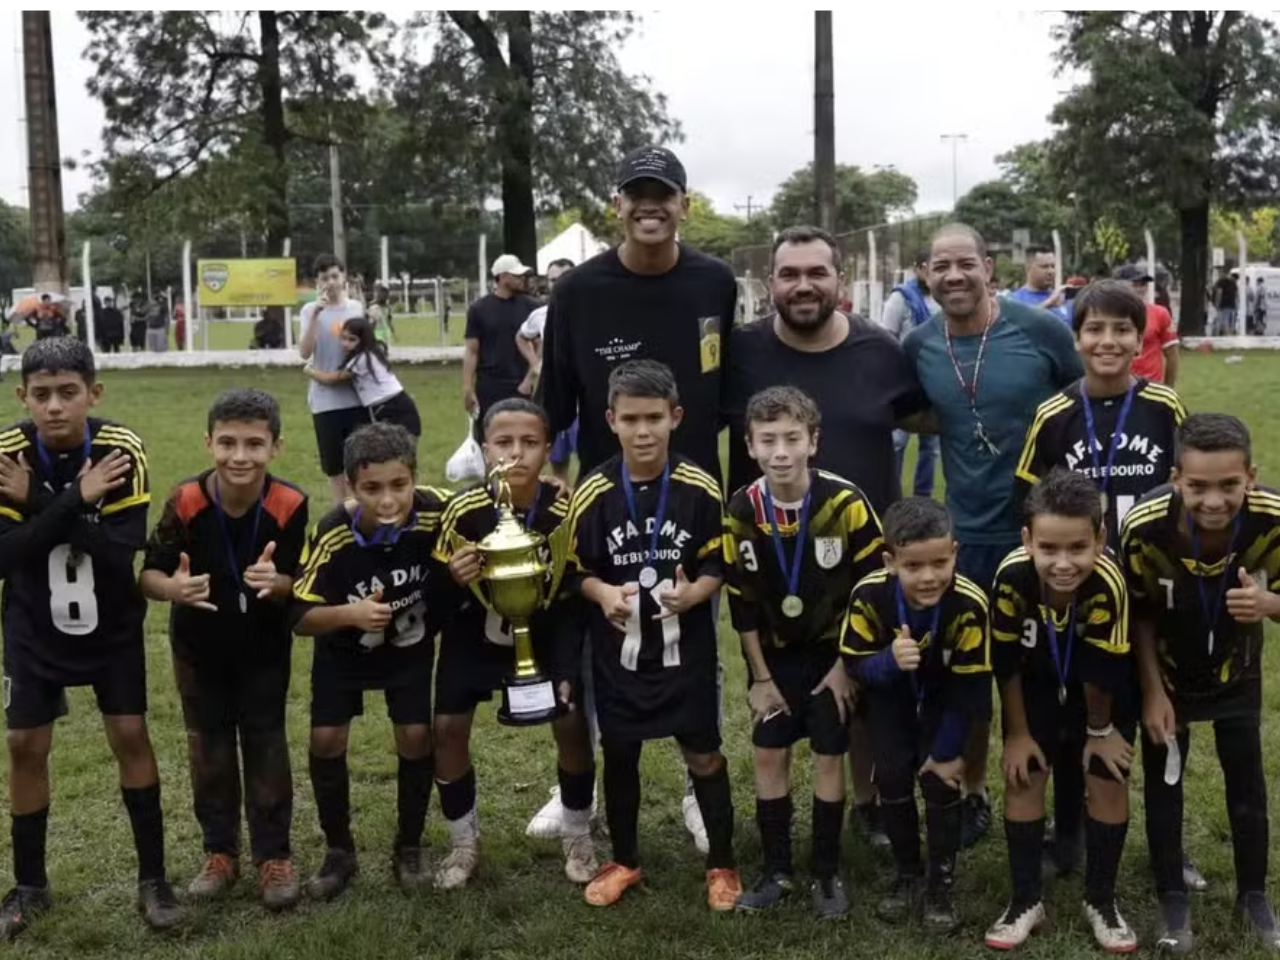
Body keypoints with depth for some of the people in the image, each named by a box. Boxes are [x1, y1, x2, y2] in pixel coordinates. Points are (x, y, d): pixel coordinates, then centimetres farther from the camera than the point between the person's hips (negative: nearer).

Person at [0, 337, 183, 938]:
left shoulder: (121, 451, -22)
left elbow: (123, 553, -28)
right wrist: (73, 500, -36)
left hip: (111, 623, -1)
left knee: (130, 735, 0)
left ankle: (153, 877, 14)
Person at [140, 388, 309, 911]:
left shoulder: (290, 505, -25)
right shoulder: (185, 502, -24)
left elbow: (297, 584, -18)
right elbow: (147, 574, -18)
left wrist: (277, 583, -41)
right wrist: (172, 587, -40)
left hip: (265, 647, -1)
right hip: (199, 645, 1)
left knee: (266, 745, 7)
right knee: (208, 747, 13)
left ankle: (274, 854, 20)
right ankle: (220, 850, 28)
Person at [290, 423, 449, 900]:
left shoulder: (437, 511, -30)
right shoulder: (332, 535, -32)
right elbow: (301, 618, -25)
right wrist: (349, 613, -43)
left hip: (411, 645, 0)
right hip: (344, 648, 0)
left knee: (416, 736, -6)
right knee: (326, 740, -5)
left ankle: (409, 848, 16)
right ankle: (339, 851, 17)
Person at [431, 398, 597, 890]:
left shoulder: (567, 509, -24)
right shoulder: (463, 510, -25)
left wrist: (571, 667, -12)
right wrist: (453, 579, -36)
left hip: (548, 633, 0)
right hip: (476, 632, 1)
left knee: (572, 726, -8)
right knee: (448, 728, -5)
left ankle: (578, 837, 17)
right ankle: (465, 842, 19)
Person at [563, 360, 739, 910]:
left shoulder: (700, 489, -10)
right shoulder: (593, 493, -8)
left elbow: (719, 565, -2)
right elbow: (576, 572, 0)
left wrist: (695, 592, -21)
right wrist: (603, 593, -20)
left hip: (685, 649, -1)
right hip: (618, 651, 1)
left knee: (704, 756, 8)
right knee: (619, 756, 14)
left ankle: (722, 864, 26)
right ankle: (623, 861, 34)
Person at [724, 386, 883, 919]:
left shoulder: (845, 503, -21)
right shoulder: (741, 513, -13)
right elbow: (742, 604, -5)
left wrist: (847, 664, -12)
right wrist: (760, 676, -3)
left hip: (833, 652, -2)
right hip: (775, 654, 3)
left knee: (828, 756, 3)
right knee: (769, 755, 5)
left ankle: (827, 873, 18)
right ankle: (776, 871, 20)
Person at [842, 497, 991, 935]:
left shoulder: (970, 603, -37)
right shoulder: (869, 595, -33)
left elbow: (970, 687, -24)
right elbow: (855, 665, -21)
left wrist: (947, 751, -16)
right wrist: (890, 660, -44)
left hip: (945, 696, -1)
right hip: (892, 694, 2)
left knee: (940, 782, -8)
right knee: (892, 779, 0)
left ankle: (941, 884, 12)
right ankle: (907, 876, 22)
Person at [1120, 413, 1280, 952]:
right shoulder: (1145, 528, -34)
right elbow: (1139, 615, -15)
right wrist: (1152, 691, -13)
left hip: (1236, 671, 1)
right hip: (1166, 671, -1)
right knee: (1162, 783, 8)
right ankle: (1172, 899, 26)